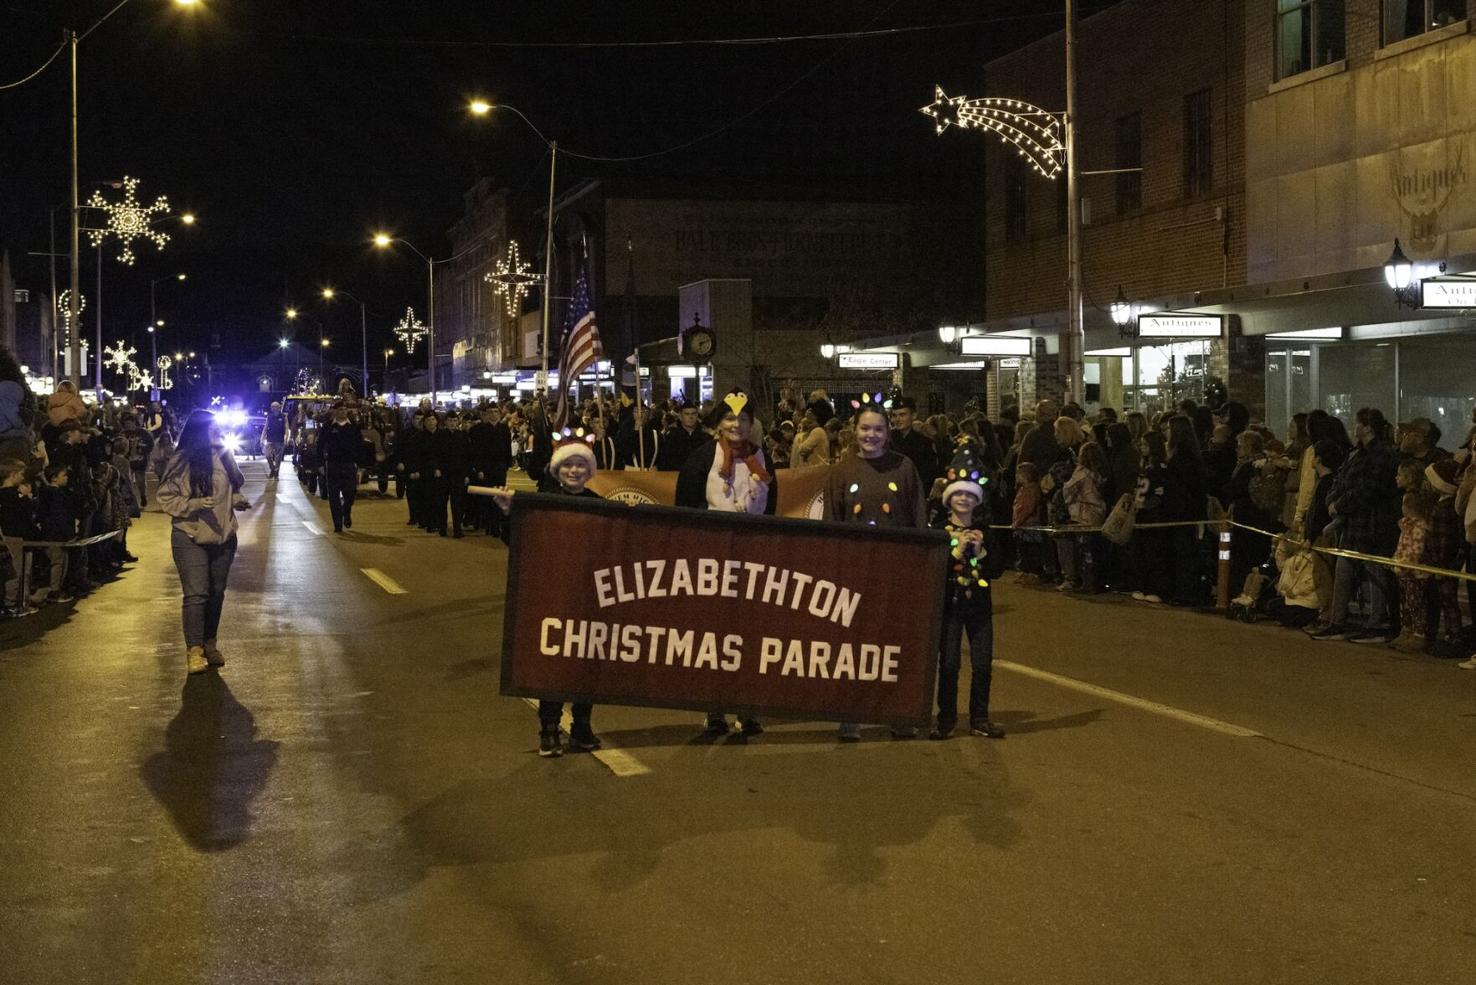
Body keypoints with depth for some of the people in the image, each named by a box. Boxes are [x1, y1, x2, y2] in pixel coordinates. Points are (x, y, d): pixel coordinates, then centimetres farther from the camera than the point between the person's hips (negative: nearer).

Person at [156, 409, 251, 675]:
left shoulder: (223, 457, 3)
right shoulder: (181, 462, -10)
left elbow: (234, 487, 18)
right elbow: (166, 499, -9)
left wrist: (239, 500, -2)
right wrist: (196, 504, -22)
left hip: (223, 536, 5)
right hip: (190, 538, -5)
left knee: (216, 593, 13)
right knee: (196, 593, -10)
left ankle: (210, 644, 26)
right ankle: (194, 650, -4)